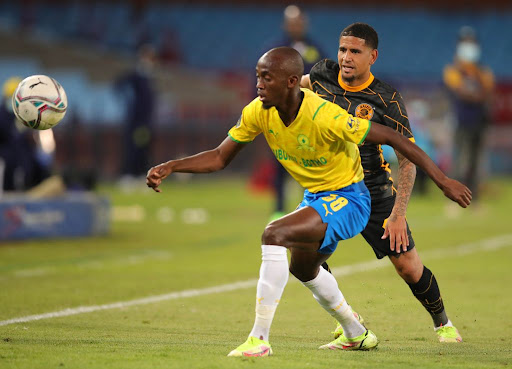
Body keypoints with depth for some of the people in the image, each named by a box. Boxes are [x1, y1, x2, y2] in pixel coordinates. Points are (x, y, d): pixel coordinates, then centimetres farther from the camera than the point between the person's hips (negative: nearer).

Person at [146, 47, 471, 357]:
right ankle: (356, 334, 55)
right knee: (302, 268, 30)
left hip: (347, 200, -9)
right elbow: (220, 157, -3)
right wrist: (170, 167, -17)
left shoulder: (325, 117, -32)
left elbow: (393, 138, -27)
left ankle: (260, 339, -22)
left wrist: (442, 180, -29)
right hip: (315, 198, 9)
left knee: (274, 235, -29)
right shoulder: (258, 112, -13)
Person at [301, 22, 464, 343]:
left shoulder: (387, 100, -15)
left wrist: (398, 214, -23)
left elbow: (408, 158, -16)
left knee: (408, 265, -2)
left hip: (374, 189, -2)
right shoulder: (323, 74, -6)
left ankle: (442, 323, 25)